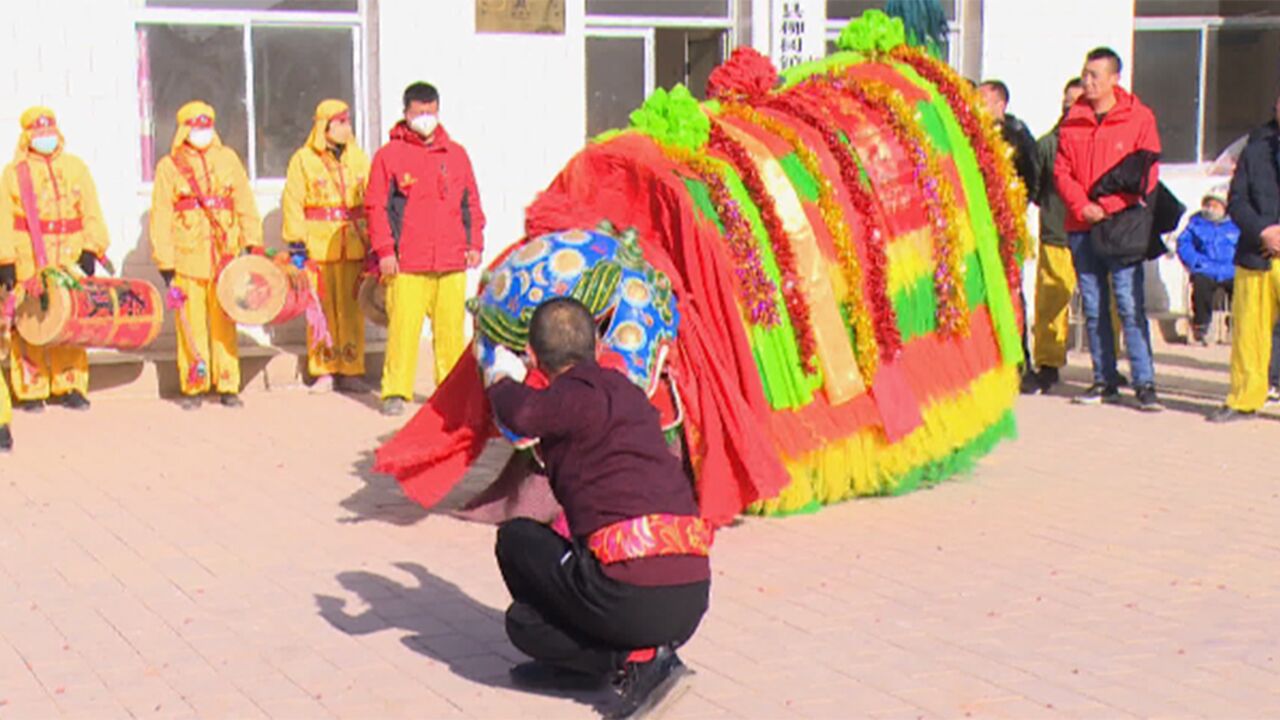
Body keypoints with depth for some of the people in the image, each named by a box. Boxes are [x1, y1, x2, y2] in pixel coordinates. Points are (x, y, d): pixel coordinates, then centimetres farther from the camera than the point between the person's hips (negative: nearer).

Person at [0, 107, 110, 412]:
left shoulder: (76, 167, 11)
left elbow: (92, 214, 8)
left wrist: (90, 251, -3)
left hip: (70, 260, 2)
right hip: (30, 263, -2)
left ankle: (70, 387, 12)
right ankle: (31, 391, 6)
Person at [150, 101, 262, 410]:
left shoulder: (228, 158, 12)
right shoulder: (169, 166, 5)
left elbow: (245, 204, 12)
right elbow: (161, 217, 2)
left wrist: (253, 242, 3)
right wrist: (165, 262, -3)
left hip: (225, 254, 2)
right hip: (188, 256, -2)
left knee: (225, 323, 4)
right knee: (191, 325, 1)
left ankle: (227, 386, 10)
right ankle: (193, 387, 9)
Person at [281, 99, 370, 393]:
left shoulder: (359, 158, 12)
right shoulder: (303, 159, 2)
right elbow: (292, 202, -1)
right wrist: (296, 242, -9)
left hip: (354, 244, 3)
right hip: (318, 244, -3)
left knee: (352, 307, 3)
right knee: (321, 308, 0)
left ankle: (350, 371, 10)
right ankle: (324, 372, 7)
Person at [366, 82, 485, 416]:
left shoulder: (456, 154, 14)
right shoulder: (389, 155, 4)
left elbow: (471, 202, 19)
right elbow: (376, 206, 2)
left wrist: (475, 244, 11)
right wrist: (384, 250, -5)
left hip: (452, 262, 3)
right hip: (407, 264, -3)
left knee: (450, 329, 5)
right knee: (403, 329, -6)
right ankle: (395, 392, 1)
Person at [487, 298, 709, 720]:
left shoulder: (582, 395, -3)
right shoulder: (625, 392, 22)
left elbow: (524, 413, -25)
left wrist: (502, 383, 0)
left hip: (632, 598, -9)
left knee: (515, 538, 14)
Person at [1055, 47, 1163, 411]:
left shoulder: (1139, 117, 1)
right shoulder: (1072, 121, 10)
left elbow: (1148, 173, -2)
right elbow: (1062, 171, 7)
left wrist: (1107, 206, -11)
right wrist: (1082, 205, -9)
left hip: (1122, 225, -4)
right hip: (1081, 226, 4)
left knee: (1130, 305, -7)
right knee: (1093, 308, 7)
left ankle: (1145, 383, -4)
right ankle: (1105, 380, 16)